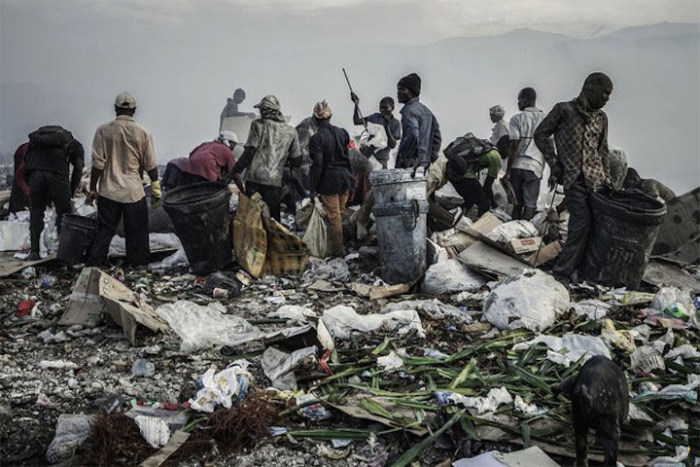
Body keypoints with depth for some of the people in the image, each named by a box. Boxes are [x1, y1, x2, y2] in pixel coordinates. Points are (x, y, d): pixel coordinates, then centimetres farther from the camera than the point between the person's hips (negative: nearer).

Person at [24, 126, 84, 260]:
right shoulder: (75, 144, 23)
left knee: (36, 212, 15)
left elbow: (26, 159, 22)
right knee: (63, 212, 11)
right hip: (58, 174, -2)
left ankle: (34, 252, 15)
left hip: (36, 173, 2)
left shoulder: (36, 140, 33)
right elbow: (78, 169, 9)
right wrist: (71, 193, 13)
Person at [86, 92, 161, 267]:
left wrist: (92, 189, 5)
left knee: (104, 231, 11)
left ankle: (93, 267, 11)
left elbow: (98, 163, -3)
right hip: (134, 193, -1)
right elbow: (150, 165, -1)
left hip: (108, 191, 1)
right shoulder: (143, 132, -3)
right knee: (137, 234, 7)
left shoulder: (103, 130, -2)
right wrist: (156, 190, 8)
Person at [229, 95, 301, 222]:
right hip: (274, 182, 2)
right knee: (273, 220, 7)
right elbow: (297, 161, 14)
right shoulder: (291, 132, 11)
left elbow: (250, 151, -7)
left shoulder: (258, 124, 1)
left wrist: (236, 170, 0)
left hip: (254, 179, -2)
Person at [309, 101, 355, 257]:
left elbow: (318, 165, -18)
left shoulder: (316, 138, -15)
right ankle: (342, 246, 28)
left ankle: (338, 250, 11)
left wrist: (313, 188, -11)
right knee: (341, 213, 18)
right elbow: (349, 157, 9)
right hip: (345, 177, 6)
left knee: (334, 217, 3)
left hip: (329, 180, -5)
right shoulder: (342, 133, 3)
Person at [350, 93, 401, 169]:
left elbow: (393, 145, -7)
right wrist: (356, 104, -2)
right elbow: (356, 121, 6)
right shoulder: (376, 116, 9)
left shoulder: (395, 123, -1)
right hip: (366, 154, 3)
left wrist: (387, 127, -16)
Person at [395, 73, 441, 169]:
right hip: (426, 163, 9)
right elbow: (437, 137, 19)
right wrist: (431, 158, 18)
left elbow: (412, 135, -24)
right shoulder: (426, 111, 20)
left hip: (412, 164, -9)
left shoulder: (409, 110, -9)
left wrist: (402, 158, -17)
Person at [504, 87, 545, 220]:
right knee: (530, 206, 1)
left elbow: (514, 146, -7)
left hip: (517, 166, -1)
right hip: (535, 167, 1)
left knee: (517, 205, 9)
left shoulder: (517, 118, -1)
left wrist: (508, 171, -5)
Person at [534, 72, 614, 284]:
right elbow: (541, 134, 5)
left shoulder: (601, 118, 19)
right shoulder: (564, 110, 2)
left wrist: (607, 179, 16)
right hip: (573, 178, -6)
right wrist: (554, 162, -2)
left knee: (597, 221, -2)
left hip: (596, 178, 6)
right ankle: (563, 271, -11)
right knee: (582, 222, -17)